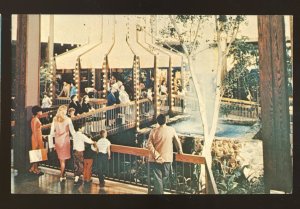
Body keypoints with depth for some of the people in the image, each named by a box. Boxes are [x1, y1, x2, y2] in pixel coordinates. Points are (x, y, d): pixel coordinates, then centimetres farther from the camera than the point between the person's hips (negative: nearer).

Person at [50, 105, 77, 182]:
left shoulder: (55, 119, 0)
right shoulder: (68, 119, -11)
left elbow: (52, 132, 3)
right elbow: (72, 131, -11)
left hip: (57, 140, 4)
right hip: (65, 140, -4)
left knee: (61, 158, 19)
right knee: (63, 158, 6)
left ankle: (63, 173, 31)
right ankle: (61, 176, 6)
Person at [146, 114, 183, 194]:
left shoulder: (154, 131, -6)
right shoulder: (171, 130, -5)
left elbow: (149, 144, -13)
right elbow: (177, 142, 5)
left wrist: (156, 155, -12)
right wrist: (180, 151, 20)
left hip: (155, 159, 0)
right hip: (167, 158, 0)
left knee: (158, 179, 5)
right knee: (164, 178, 18)